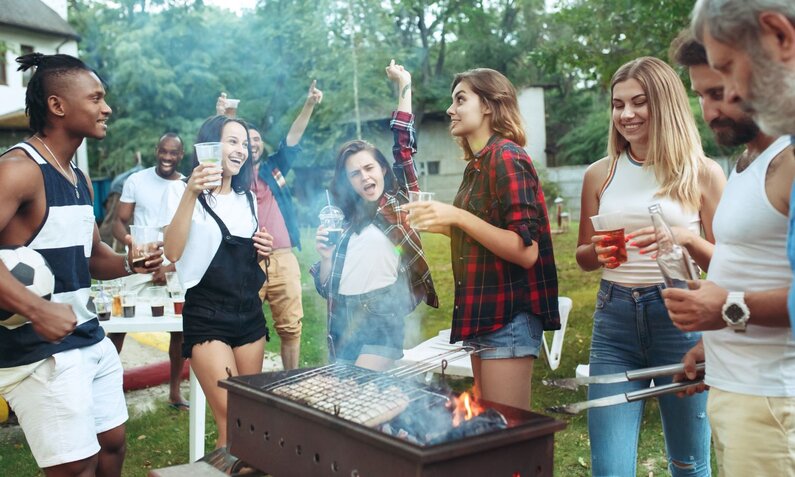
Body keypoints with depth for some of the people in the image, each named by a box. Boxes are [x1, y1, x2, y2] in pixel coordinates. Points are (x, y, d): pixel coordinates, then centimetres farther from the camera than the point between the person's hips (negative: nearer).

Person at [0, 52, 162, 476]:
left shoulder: (79, 178, 12)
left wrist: (128, 264, 2)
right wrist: (37, 310, -31)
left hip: (92, 341, 9)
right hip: (40, 351, -9)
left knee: (113, 443, 18)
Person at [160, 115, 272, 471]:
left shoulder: (246, 197, 13)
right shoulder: (182, 191, -5)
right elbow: (172, 253, -20)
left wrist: (262, 252, 2)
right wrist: (191, 193, -25)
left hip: (250, 314, 6)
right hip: (206, 318, -6)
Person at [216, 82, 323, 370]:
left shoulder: (274, 167, 14)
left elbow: (293, 138, 7)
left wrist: (309, 105, -6)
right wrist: (223, 118, -25)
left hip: (283, 258, 2)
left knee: (290, 326, 6)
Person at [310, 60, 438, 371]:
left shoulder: (398, 203, 5)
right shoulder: (343, 220, 14)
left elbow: (404, 145, -5)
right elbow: (325, 287, 14)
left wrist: (404, 84, -2)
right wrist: (325, 256, -6)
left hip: (383, 319, -5)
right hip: (342, 322, 5)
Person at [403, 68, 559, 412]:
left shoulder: (506, 157, -13)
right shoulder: (477, 165, 12)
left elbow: (525, 251, -20)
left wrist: (457, 216, -23)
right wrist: (441, 225, 13)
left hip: (509, 315, -9)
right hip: (483, 315, 9)